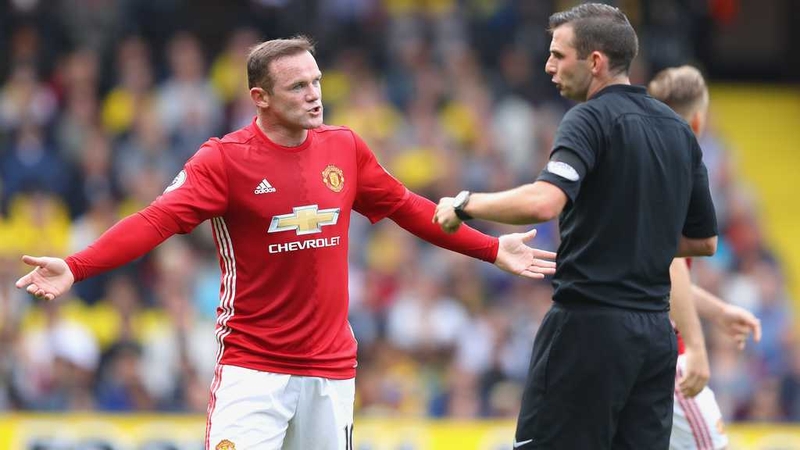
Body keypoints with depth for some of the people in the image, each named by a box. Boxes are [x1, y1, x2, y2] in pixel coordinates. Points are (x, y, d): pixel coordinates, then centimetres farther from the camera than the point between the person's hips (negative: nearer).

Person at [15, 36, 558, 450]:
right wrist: (74, 268, -33)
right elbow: (157, 219, -19)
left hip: (331, 369, 4)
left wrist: (492, 249, 20)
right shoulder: (225, 159, -9)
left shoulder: (345, 148, 6)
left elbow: (407, 208, 18)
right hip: (252, 370, -4)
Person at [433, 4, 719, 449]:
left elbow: (544, 202, -27)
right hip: (656, 330, 7)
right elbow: (704, 240, 18)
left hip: (590, 324, -7)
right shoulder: (678, 130, 13)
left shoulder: (591, 119, -10)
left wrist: (467, 204, -13)